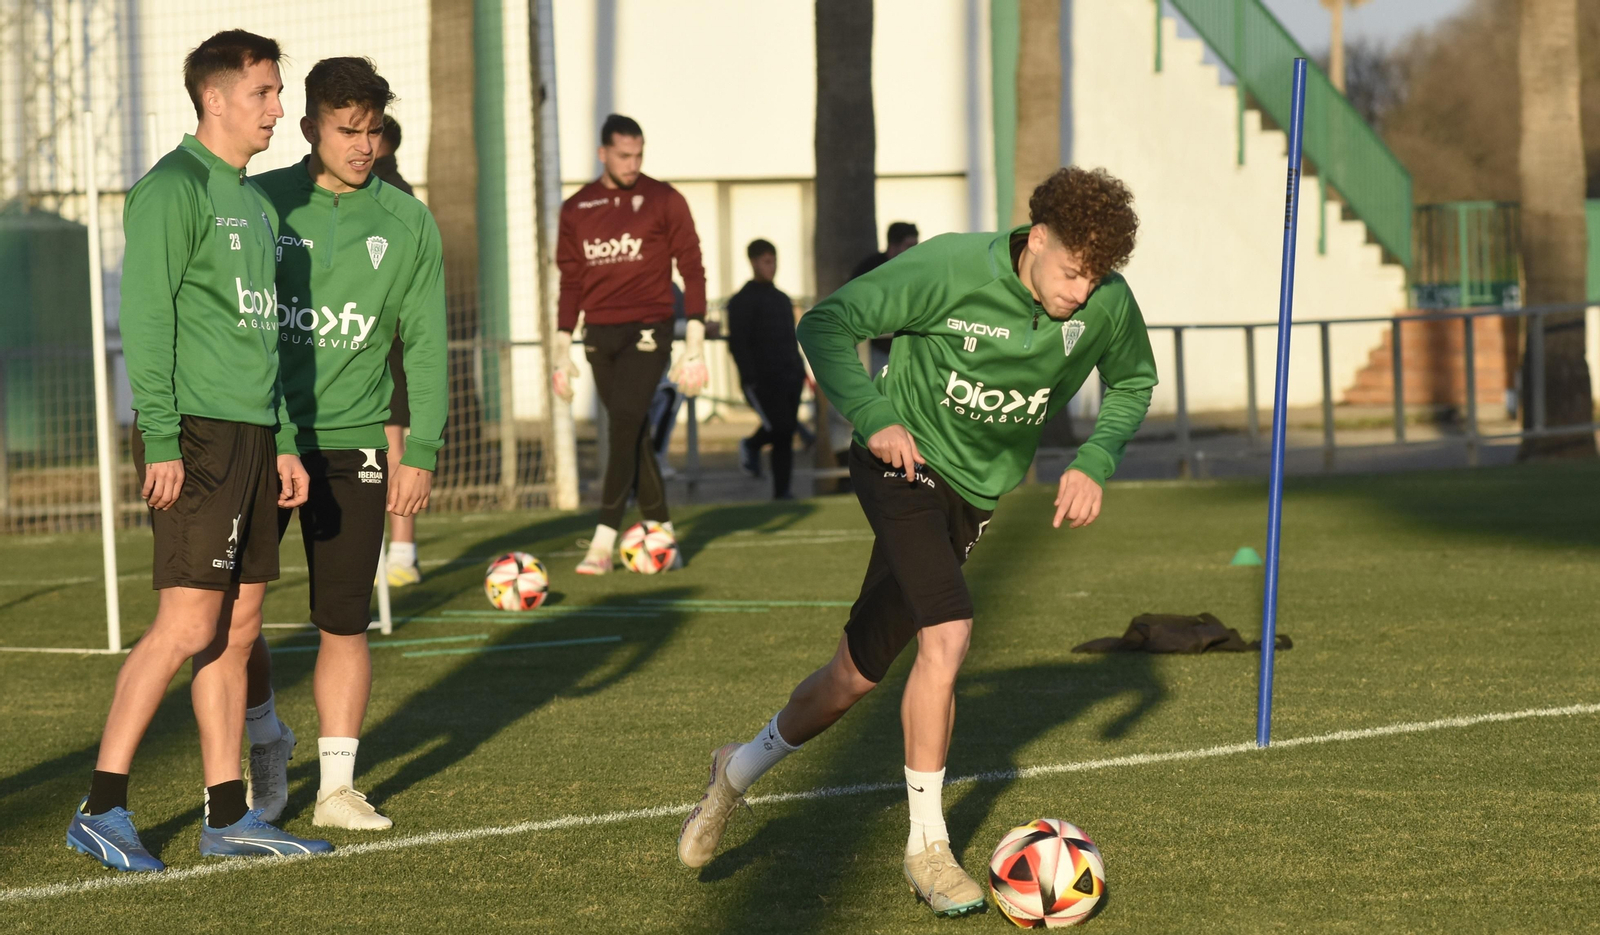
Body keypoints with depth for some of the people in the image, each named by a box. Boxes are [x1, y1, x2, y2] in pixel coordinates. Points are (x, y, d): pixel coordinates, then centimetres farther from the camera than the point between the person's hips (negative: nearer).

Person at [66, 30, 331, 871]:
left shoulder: (253, 201, 18)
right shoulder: (174, 189, -9)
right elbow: (146, 319, -14)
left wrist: (281, 444, 18)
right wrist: (162, 440, -19)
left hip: (249, 439, 9)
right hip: (195, 437, -9)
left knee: (238, 629, 9)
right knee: (187, 627, -12)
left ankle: (228, 817, 13)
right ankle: (101, 809, -8)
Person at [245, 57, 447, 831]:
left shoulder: (407, 224, 4)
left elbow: (424, 345, 6)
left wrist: (421, 452, -1)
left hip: (351, 444, 1)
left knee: (343, 622, 1)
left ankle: (337, 785, 9)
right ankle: (267, 743, 23)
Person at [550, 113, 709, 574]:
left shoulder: (663, 200, 0)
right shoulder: (576, 209, 9)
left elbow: (692, 270, 0)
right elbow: (570, 282, 15)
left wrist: (695, 347, -6)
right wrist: (561, 351, 10)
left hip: (647, 329, -4)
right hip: (600, 336, 4)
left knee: (624, 425, -16)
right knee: (633, 435, 6)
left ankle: (604, 541, -18)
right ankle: (661, 531, 16)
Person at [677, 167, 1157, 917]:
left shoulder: (1107, 303, -11)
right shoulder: (952, 268, -23)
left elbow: (1132, 382, 11)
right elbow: (825, 325, -15)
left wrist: (1094, 463, -4)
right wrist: (873, 418, -25)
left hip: (973, 491, 5)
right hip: (904, 460, -5)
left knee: (860, 672, 9)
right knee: (947, 634, -25)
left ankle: (740, 771, 34)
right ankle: (927, 844, -12)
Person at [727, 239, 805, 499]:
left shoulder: (782, 299, 20)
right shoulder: (742, 300, -3)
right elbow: (738, 343, -9)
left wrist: (800, 371, 16)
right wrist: (750, 377, -17)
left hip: (789, 379, 7)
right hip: (762, 380, -7)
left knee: (786, 438, 6)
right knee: (780, 427, -17)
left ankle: (781, 491, 16)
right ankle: (752, 446, 6)